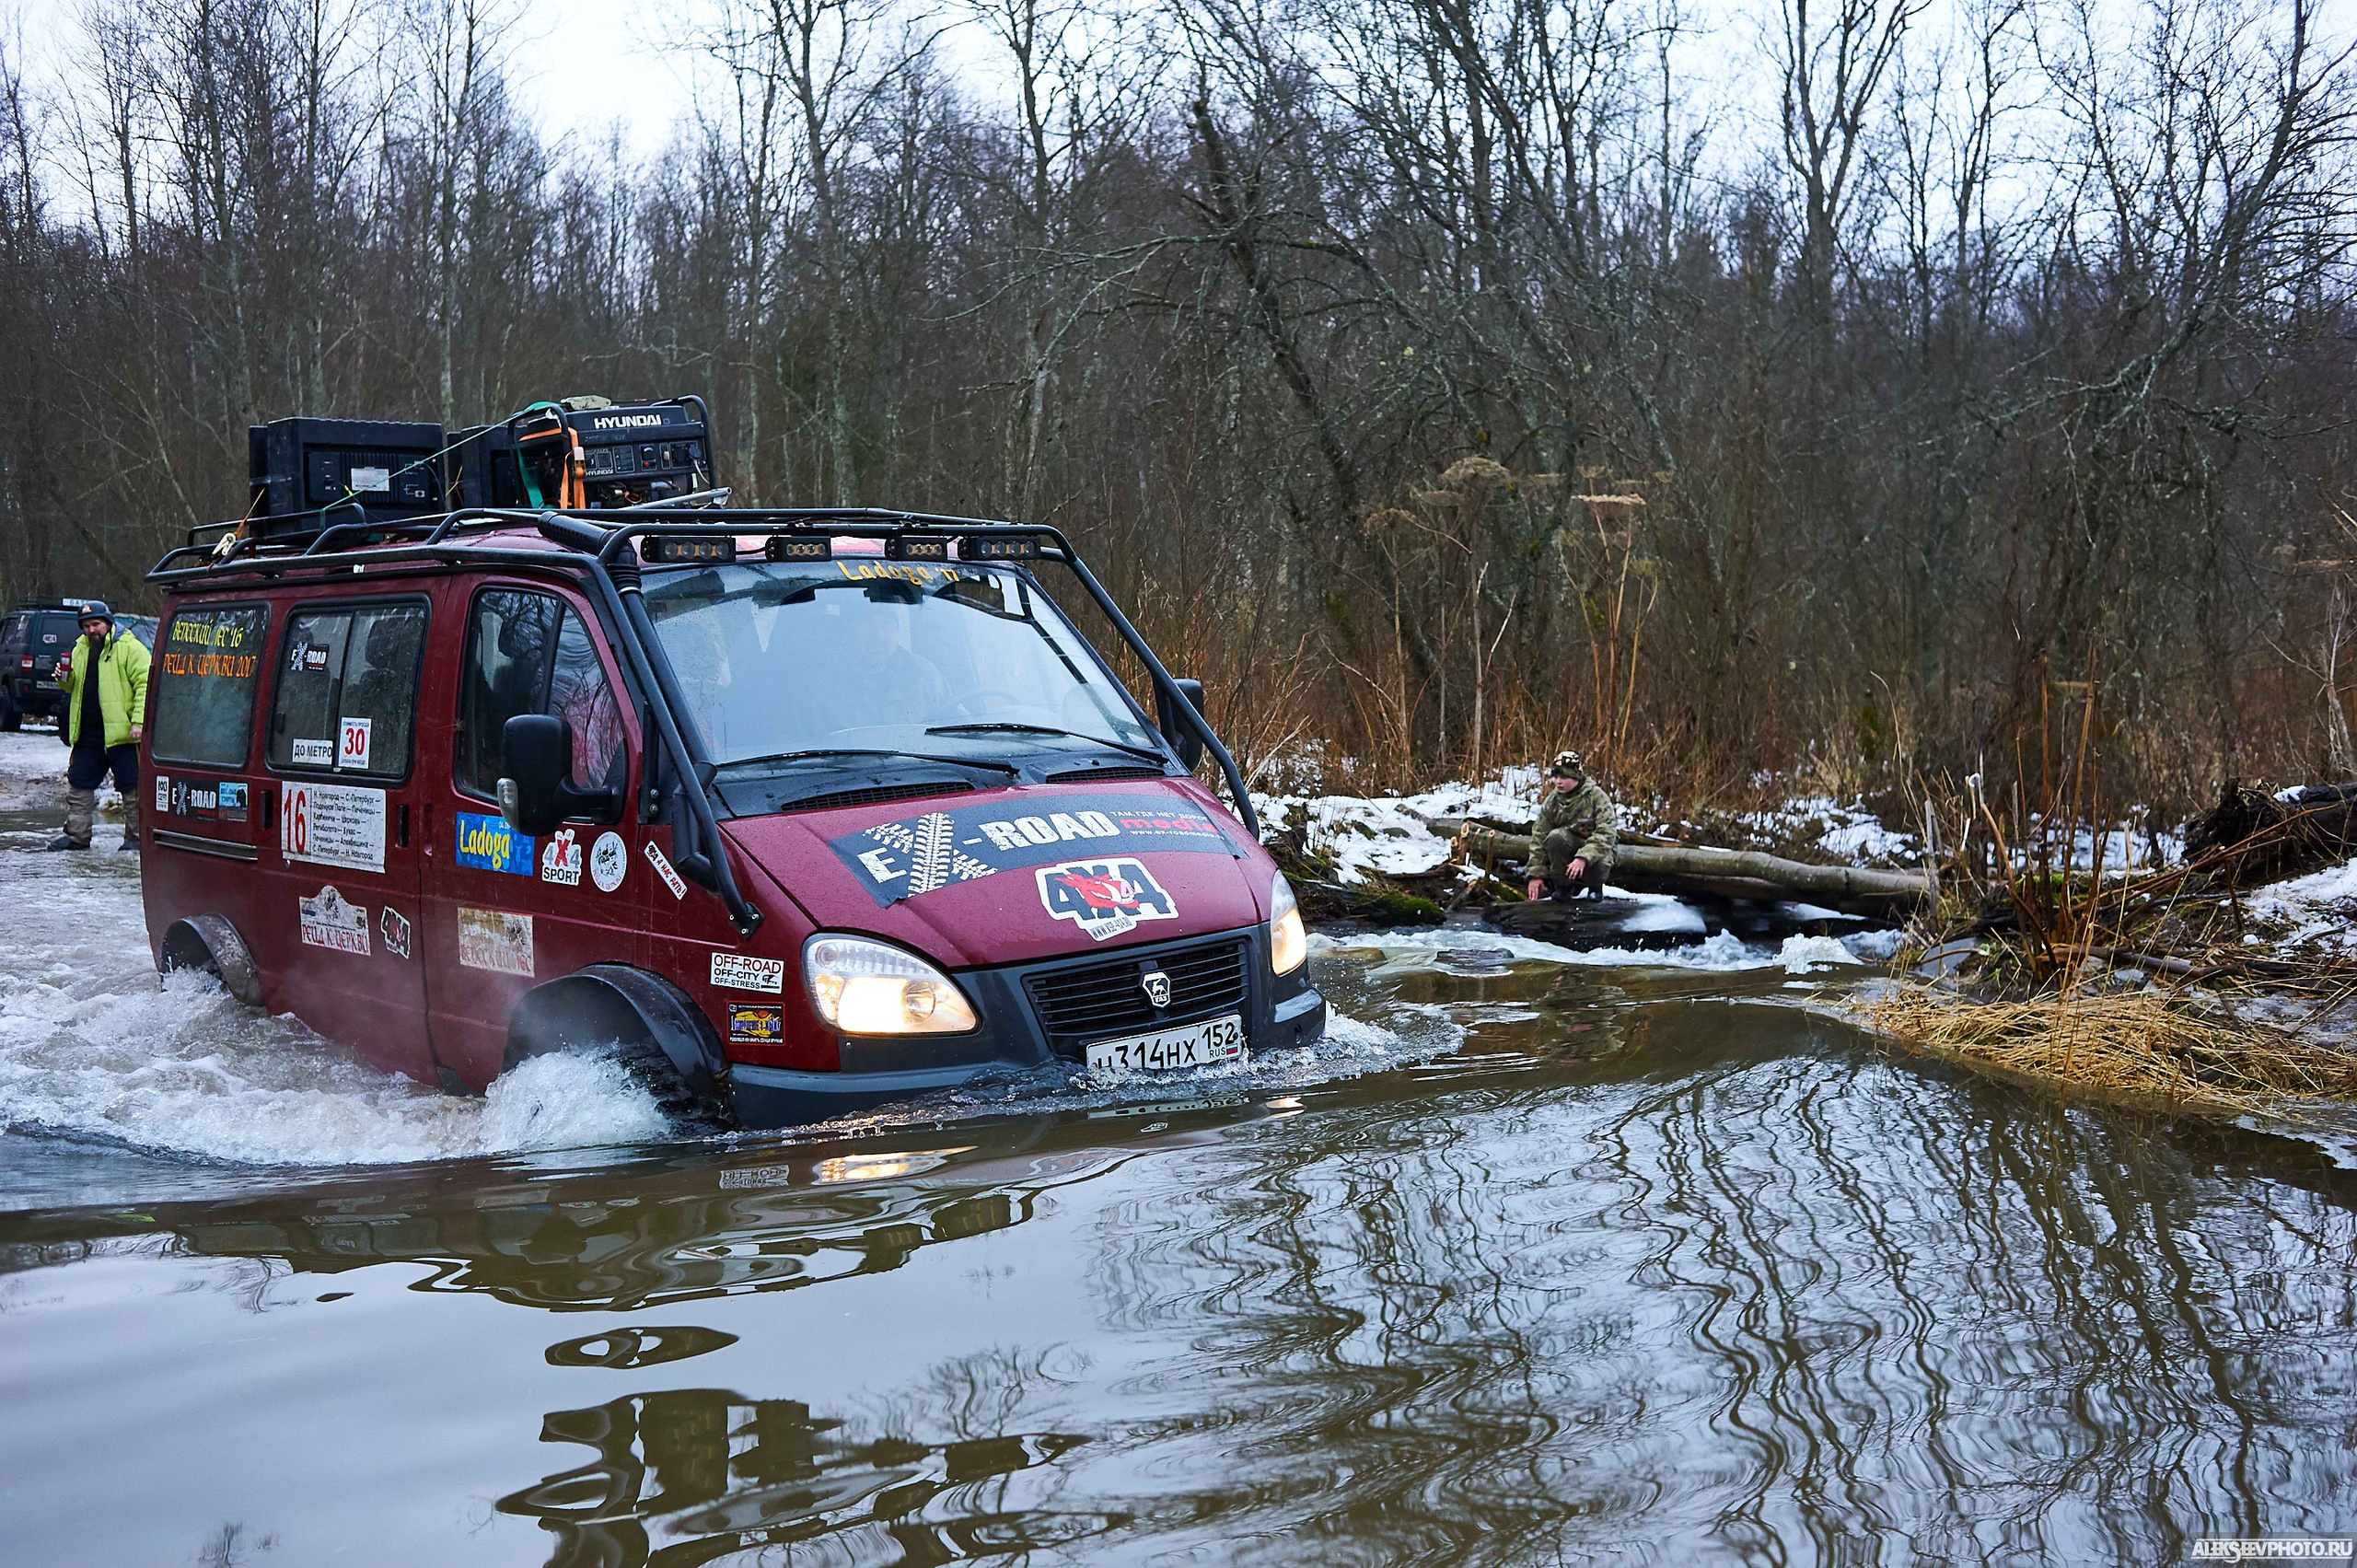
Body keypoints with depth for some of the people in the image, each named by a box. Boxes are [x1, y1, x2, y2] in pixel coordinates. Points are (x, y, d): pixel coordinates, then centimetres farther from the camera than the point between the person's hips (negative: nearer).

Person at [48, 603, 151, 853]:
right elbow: (74, 687, 27)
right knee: (79, 784, 11)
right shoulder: (80, 649, 16)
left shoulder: (129, 647, -7)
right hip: (87, 733, 7)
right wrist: (65, 679, 3)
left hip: (121, 732, -7)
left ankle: (135, 839, 6)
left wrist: (139, 721, -20)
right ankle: (76, 835, 19)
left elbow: (144, 684, -13)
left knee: (132, 788, -2)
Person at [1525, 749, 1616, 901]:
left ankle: (1595, 884, 3)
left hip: (1595, 850, -3)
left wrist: (1583, 858, -37)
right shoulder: (1552, 801, -2)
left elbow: (1606, 834, -23)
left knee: (1599, 866, -37)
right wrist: (1536, 874, -7)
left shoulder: (1597, 797, -13)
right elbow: (1539, 837, 0)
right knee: (1556, 837, -30)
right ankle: (1563, 884, -9)